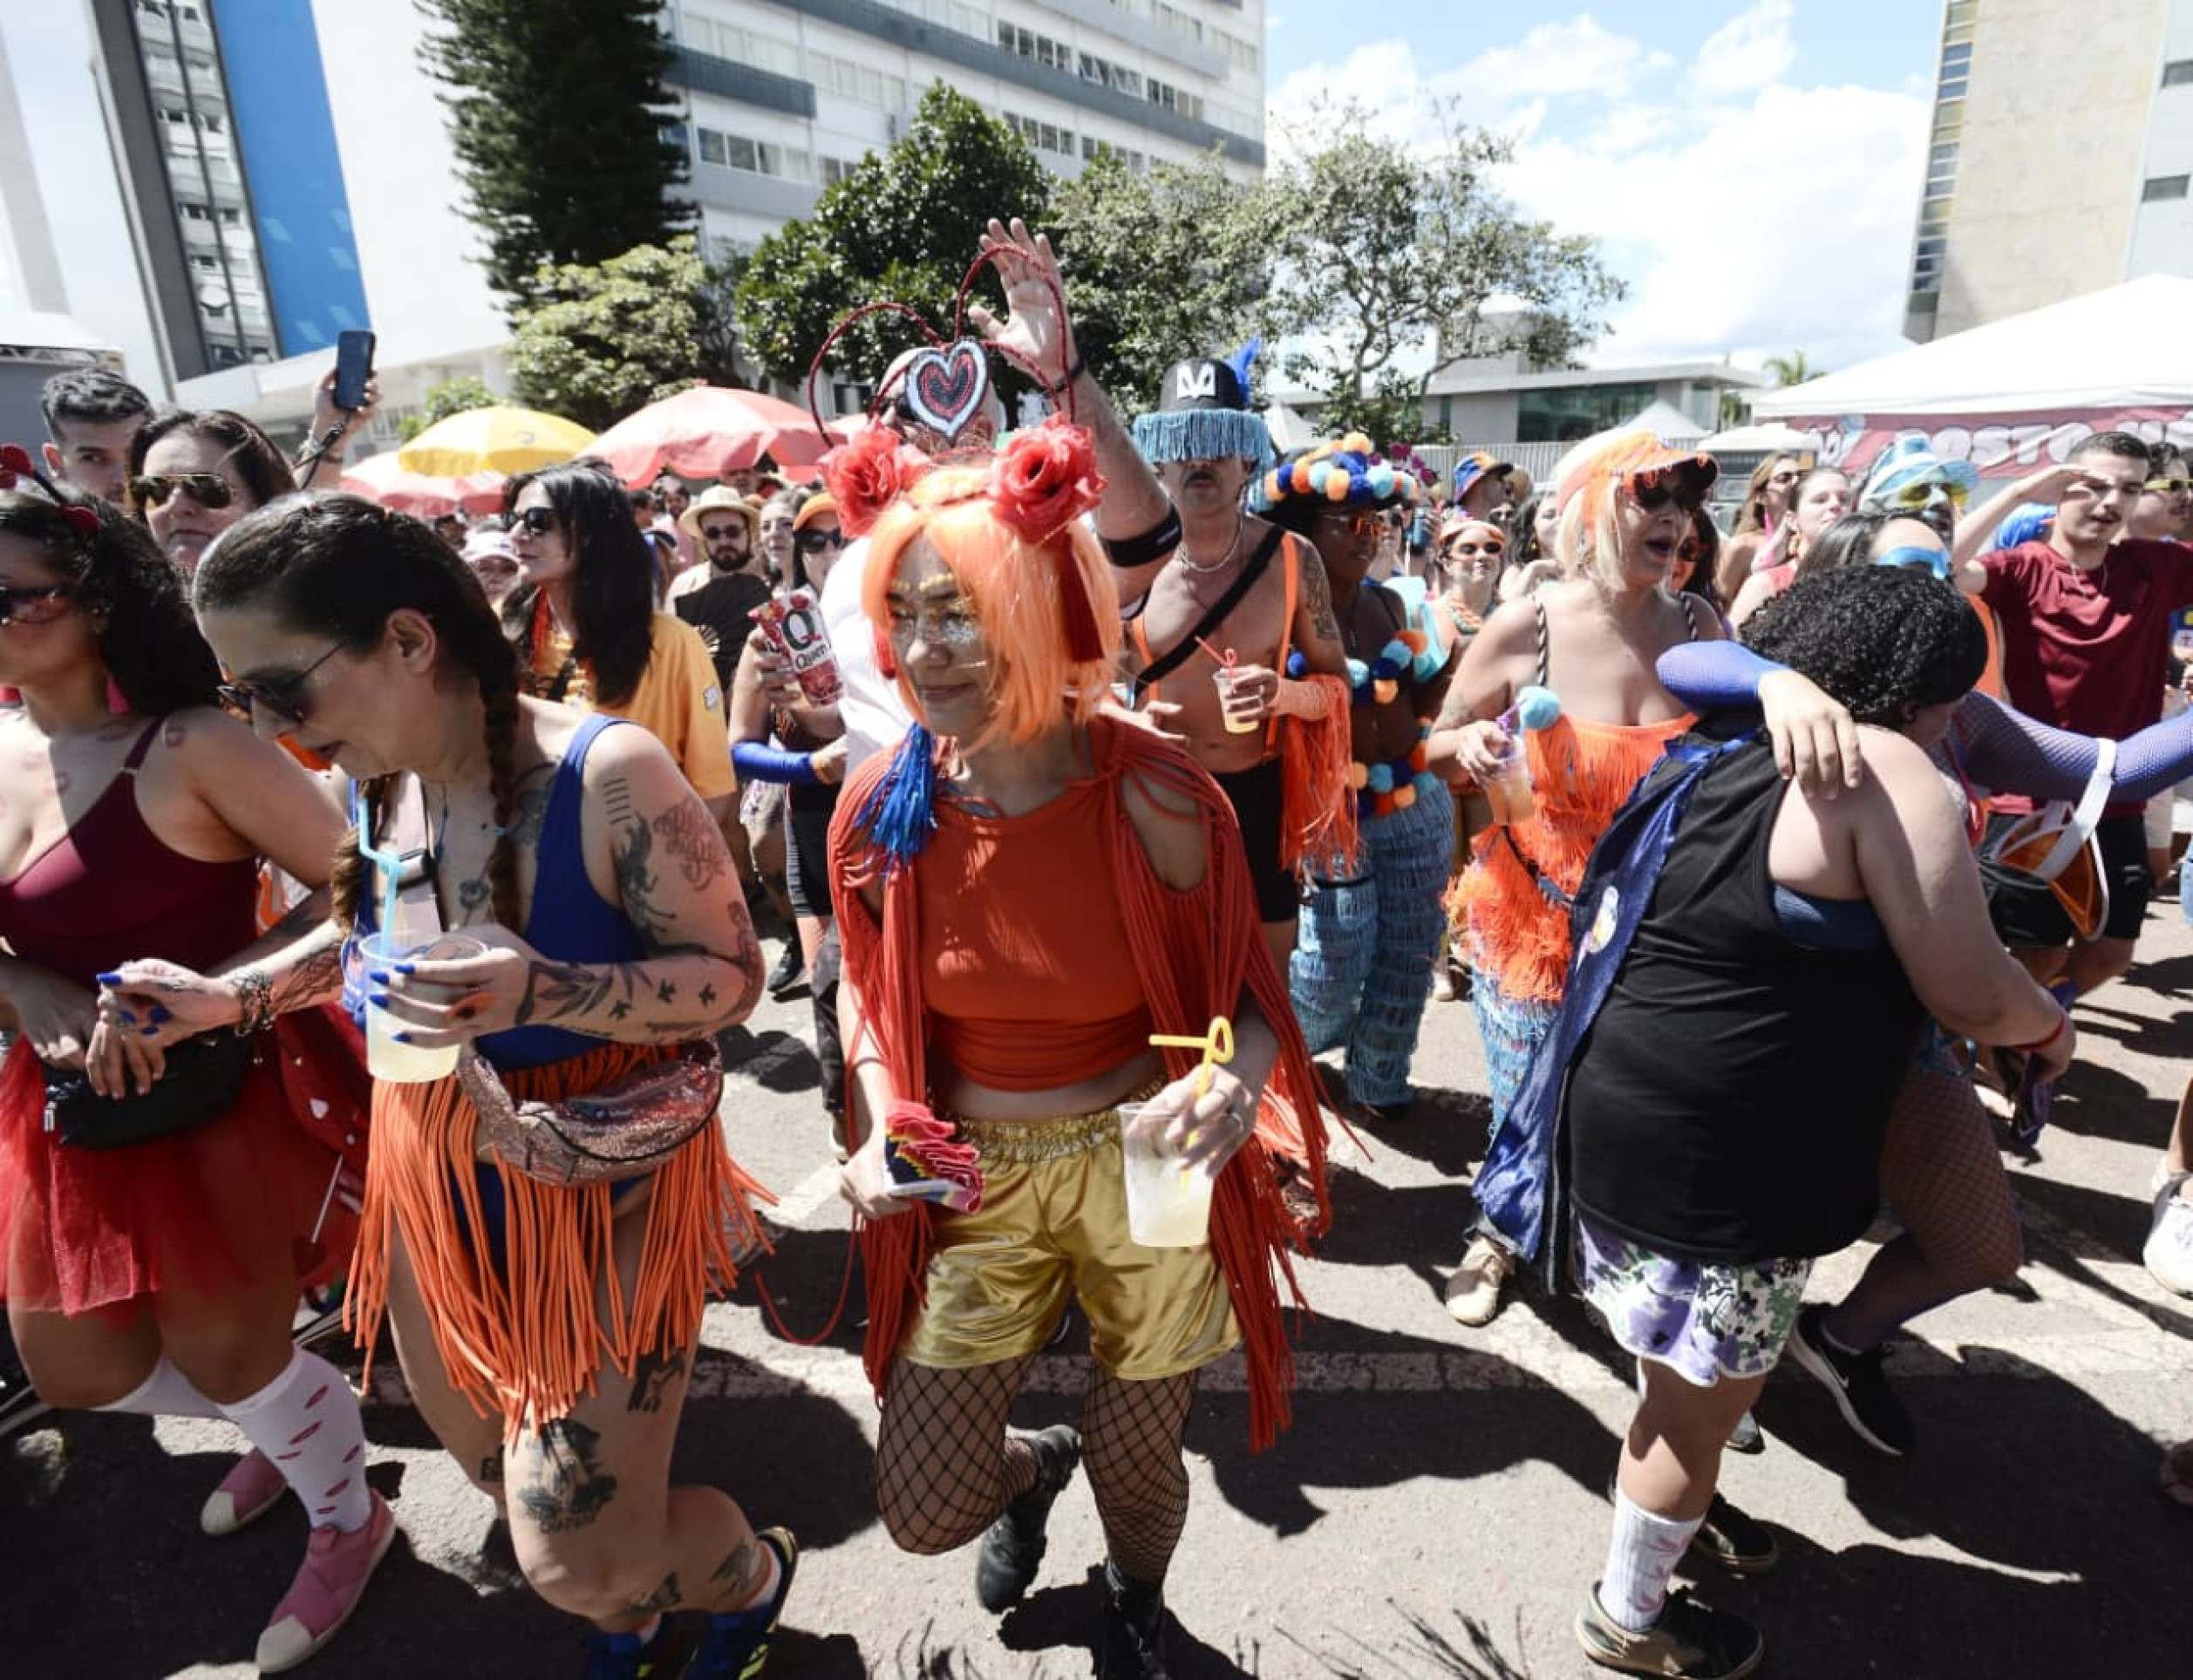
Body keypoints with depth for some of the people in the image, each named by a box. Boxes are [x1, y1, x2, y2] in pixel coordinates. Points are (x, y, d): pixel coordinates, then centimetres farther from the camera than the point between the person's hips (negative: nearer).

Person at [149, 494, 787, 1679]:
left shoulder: (606, 775, -25)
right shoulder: (367, 783, -3)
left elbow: (730, 975, -21)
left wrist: (544, 994, -36)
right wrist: (229, 993, 5)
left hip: (607, 1185, -6)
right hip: (437, 1182, 7)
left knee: (577, 1560, -1)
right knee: (504, 1480, 23)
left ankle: (751, 1579, 35)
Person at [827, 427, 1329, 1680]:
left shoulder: (1155, 798, -20)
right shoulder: (883, 808, -11)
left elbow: (1248, 992, -10)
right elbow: (865, 985, 6)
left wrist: (1236, 1082, -32)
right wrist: (882, 1123, -10)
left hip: (1146, 1169, -2)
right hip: (976, 1184, 3)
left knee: (1138, 1473, 18)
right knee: (923, 1511, 9)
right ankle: (1034, 1468, 49)